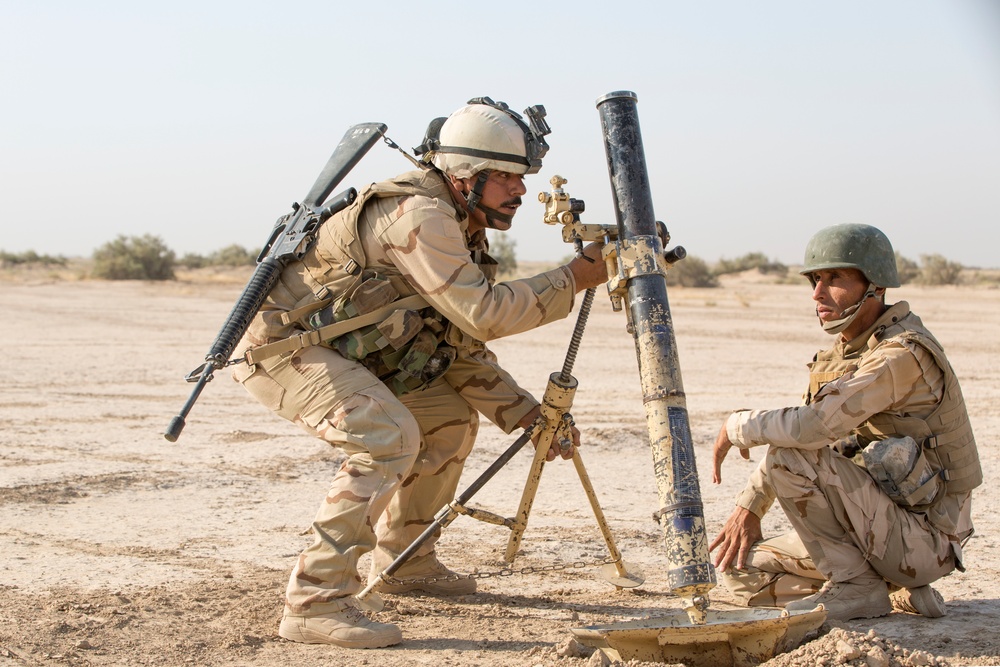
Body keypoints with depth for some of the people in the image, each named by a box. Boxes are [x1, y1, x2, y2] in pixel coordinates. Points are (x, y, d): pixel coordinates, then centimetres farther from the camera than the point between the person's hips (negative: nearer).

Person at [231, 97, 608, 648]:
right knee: (389, 436, -29)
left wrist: (528, 416, 4)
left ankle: (403, 562, 24)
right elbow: (482, 312, -28)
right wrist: (574, 279, -19)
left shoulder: (463, 230, 9)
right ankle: (314, 602, -26)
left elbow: (464, 349, 12)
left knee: (452, 419, 13)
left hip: (340, 350, 10)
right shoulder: (418, 212, -22)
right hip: (282, 343, -10)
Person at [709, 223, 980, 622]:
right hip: (874, 527, 10)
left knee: (791, 457, -25)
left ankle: (858, 587, -11)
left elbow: (812, 428, -33)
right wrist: (748, 507, 4)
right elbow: (796, 433, 15)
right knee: (738, 569, 7)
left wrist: (739, 426, -16)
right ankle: (895, 593, 8)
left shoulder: (902, 355, -22)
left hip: (922, 539, -10)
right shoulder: (847, 350, 10)